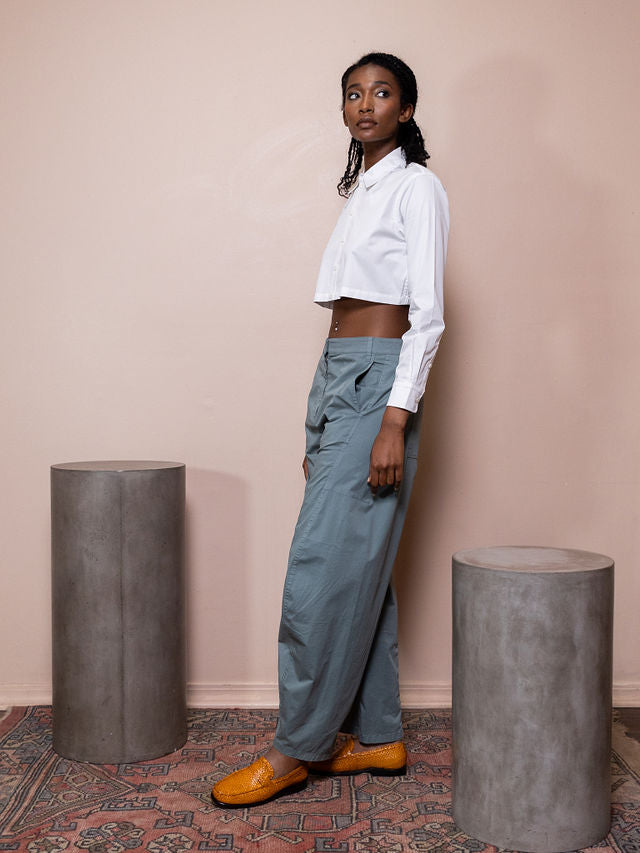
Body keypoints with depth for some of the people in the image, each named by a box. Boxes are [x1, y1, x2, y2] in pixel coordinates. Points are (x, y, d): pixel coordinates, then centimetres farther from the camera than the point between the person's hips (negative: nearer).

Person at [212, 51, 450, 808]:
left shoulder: (416, 187, -4)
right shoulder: (360, 191, 20)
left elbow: (426, 314, -12)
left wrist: (395, 420, -21)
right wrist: (320, 428, 17)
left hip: (377, 379, -9)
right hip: (337, 376, 9)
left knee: (326, 564, -8)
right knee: (360, 567, 9)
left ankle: (297, 746, 2)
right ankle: (377, 737, 18)